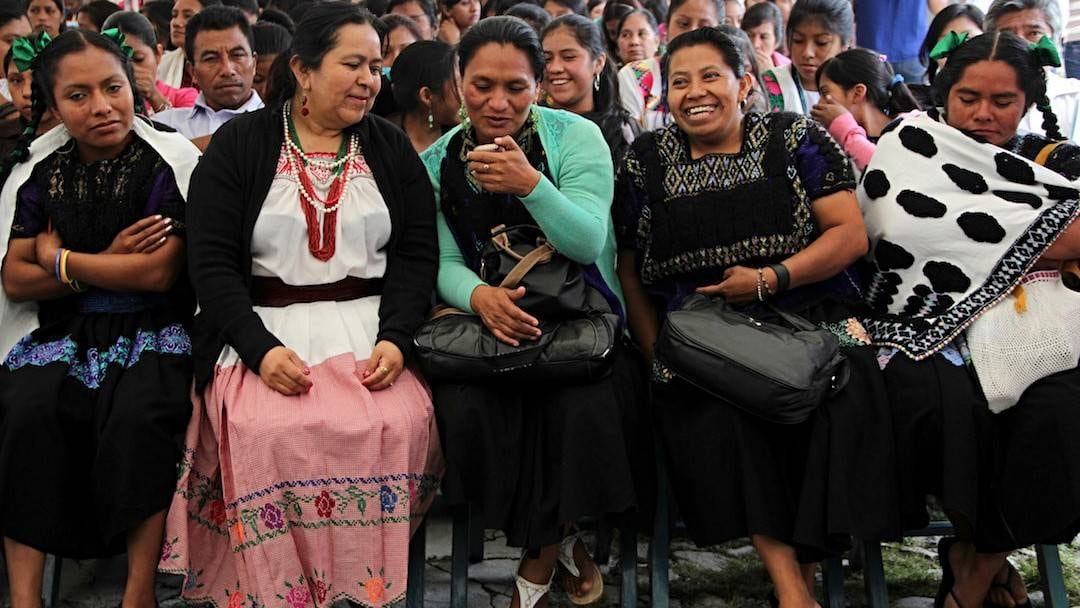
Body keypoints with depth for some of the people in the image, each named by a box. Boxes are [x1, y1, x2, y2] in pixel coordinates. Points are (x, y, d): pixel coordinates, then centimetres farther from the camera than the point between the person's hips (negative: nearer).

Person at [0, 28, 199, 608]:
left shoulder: (170, 163, -5)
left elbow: (158, 272, -14)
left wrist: (58, 259, -3)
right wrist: (107, 263, -9)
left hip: (152, 334, -3)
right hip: (62, 331, 4)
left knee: (139, 413, -32)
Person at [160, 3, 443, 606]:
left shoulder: (391, 147, 12)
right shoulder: (240, 143, 4)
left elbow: (417, 252, 5)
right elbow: (212, 261, -3)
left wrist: (395, 338, -12)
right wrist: (261, 348, -17)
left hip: (371, 324, 2)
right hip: (266, 326, -1)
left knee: (398, 424, -27)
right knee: (271, 434, -30)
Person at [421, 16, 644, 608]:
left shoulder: (575, 136, -5)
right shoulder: (436, 163, 4)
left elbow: (588, 243, -15)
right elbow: (445, 263, 0)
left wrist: (530, 184, -32)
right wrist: (480, 296, -24)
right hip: (490, 319, 2)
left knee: (585, 408, -30)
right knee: (469, 409, -27)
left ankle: (543, 550, 1)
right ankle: (556, 539, 2)